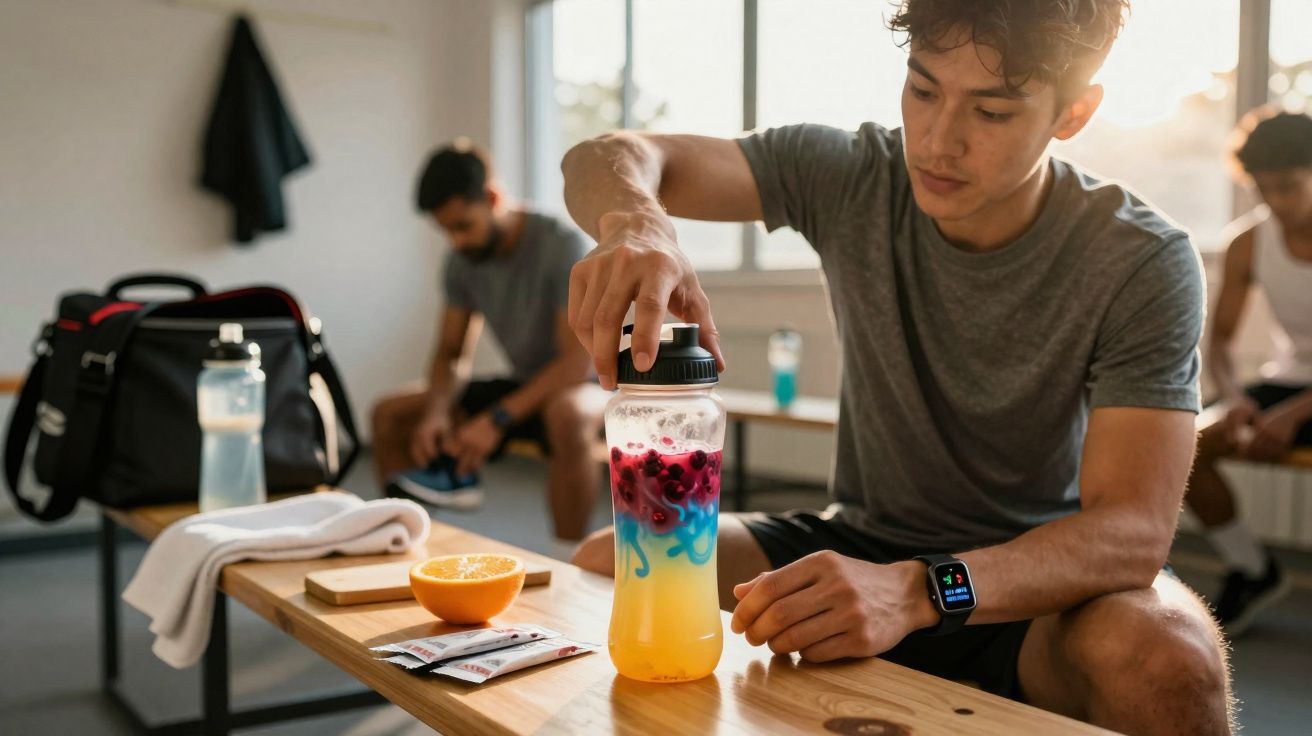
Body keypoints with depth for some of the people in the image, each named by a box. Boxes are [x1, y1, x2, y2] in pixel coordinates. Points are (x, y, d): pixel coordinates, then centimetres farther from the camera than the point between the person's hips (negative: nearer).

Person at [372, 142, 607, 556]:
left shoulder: (562, 245, -22)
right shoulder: (462, 260, -2)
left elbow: (578, 360, -26)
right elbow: (451, 354, 4)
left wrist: (499, 419, -33)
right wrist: (436, 410, -18)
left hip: (584, 386, -7)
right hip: (523, 385, 7)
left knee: (565, 414, -42)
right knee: (390, 414, -1)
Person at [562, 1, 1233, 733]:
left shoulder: (1143, 265, -18)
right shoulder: (853, 179, -9)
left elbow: (1133, 530, -26)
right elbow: (611, 159, -13)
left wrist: (918, 591, -44)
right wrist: (635, 224, -39)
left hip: (1036, 578, -2)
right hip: (866, 545, 3)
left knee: (1165, 656, -36)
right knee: (608, 565, -19)